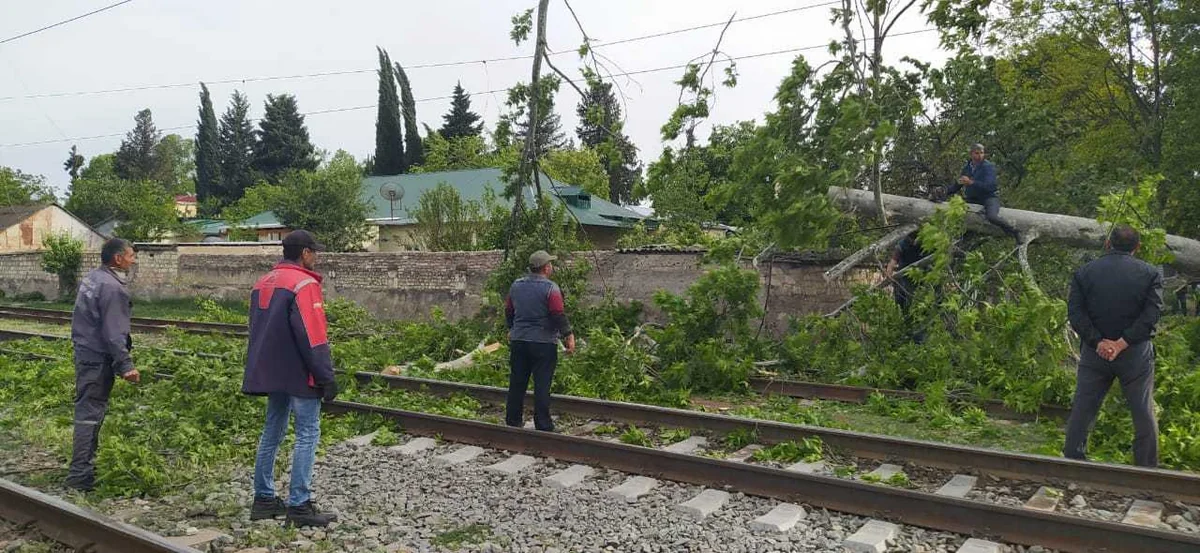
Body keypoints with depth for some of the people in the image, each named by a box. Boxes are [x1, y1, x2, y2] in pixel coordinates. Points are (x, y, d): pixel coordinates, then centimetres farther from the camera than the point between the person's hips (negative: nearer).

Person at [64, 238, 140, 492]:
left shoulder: (91, 278, 11)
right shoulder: (112, 288, -19)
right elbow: (114, 333, -22)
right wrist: (126, 365, -20)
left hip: (84, 352, 10)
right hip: (98, 359, -10)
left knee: (87, 410, 16)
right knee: (91, 414, -6)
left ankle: (85, 464, 27)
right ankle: (80, 475, -4)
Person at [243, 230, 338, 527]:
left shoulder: (262, 283, 14)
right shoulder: (303, 284, -14)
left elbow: (258, 331, 19)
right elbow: (313, 338, -19)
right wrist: (326, 377, -15)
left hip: (272, 372, 9)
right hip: (299, 375, -9)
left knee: (272, 432, 15)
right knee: (307, 435, -5)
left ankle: (264, 499, 21)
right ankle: (299, 505, -5)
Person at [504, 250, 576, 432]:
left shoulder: (516, 286, 9)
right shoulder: (550, 288, -11)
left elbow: (508, 312, 17)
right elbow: (558, 315, -17)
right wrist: (569, 336, -11)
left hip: (518, 341, 6)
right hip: (544, 343, -5)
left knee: (517, 383, 12)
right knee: (542, 385, -2)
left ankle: (512, 421, 18)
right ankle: (543, 426, 0)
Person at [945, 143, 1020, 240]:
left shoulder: (989, 166, -10)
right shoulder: (967, 168, 8)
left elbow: (988, 186, -23)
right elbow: (957, 185, 15)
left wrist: (971, 182, -33)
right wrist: (945, 193, 2)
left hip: (989, 197, -7)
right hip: (972, 198, 7)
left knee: (991, 217, -33)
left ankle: (1014, 232, -12)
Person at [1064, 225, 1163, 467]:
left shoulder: (1084, 272, 1)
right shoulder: (1150, 273, -1)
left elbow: (1075, 312, -8)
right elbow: (1151, 313, -12)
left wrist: (1098, 342, -13)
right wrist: (1123, 343, -17)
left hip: (1094, 351, 1)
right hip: (1136, 354, -1)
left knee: (1082, 410, 7)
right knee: (1144, 414, 10)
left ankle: (1072, 461, 11)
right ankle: (1148, 468, 16)